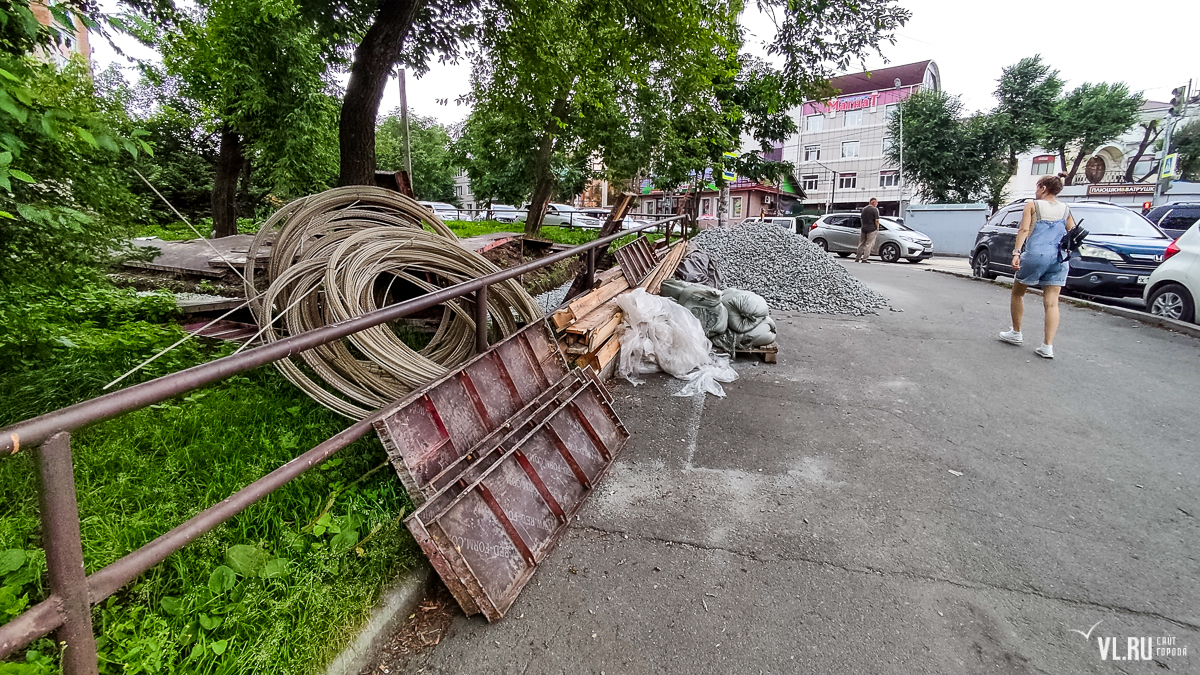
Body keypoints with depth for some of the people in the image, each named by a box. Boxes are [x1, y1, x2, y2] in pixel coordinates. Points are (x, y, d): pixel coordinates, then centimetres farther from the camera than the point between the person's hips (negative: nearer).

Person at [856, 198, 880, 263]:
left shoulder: (864, 209, 10)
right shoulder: (875, 209, -8)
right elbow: (876, 220, -11)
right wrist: (877, 228, -2)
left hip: (863, 228, 6)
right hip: (871, 229, -6)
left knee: (861, 243, 14)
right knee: (869, 244, -2)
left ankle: (858, 258, 16)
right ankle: (864, 259, -4)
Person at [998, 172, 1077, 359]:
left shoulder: (1032, 205, 3)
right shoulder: (1065, 209, 14)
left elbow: (1024, 230, -9)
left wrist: (1016, 253, -15)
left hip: (1035, 255, -4)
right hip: (1059, 258, 4)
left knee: (1017, 294, 16)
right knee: (1051, 303, 1)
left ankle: (1016, 333, 24)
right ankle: (1048, 346, -3)